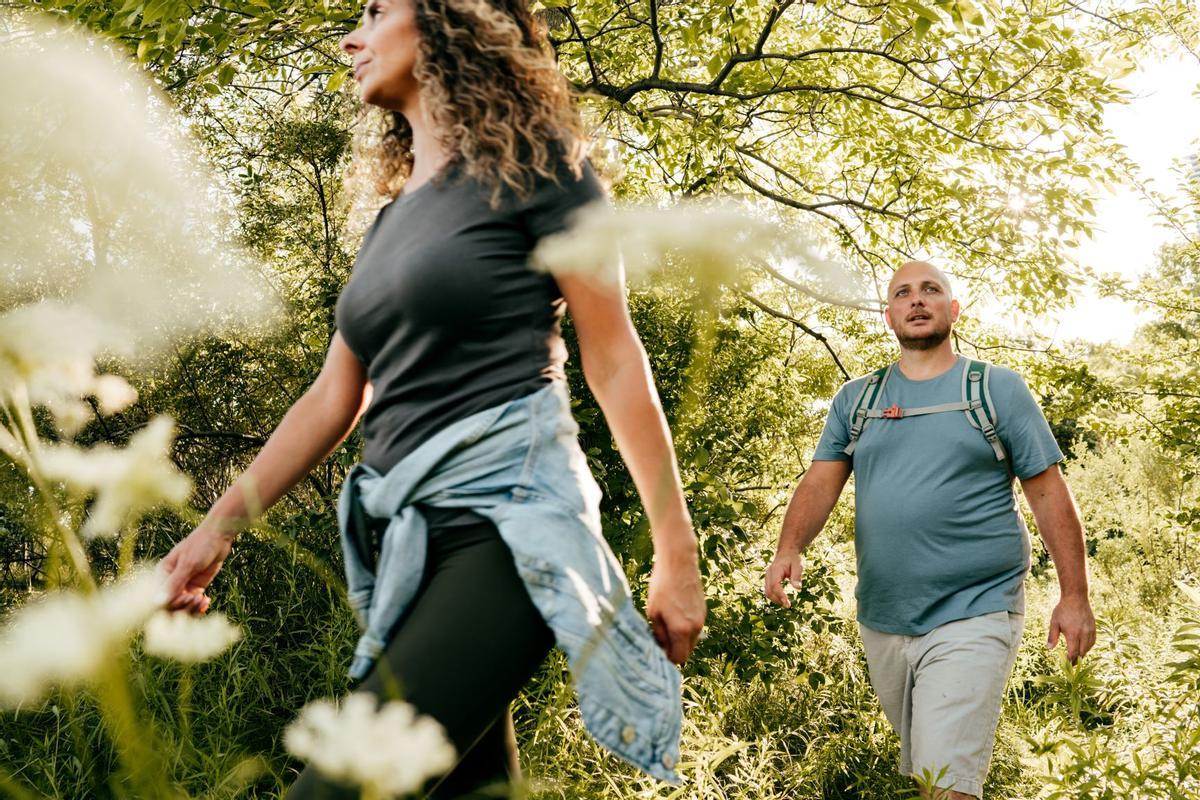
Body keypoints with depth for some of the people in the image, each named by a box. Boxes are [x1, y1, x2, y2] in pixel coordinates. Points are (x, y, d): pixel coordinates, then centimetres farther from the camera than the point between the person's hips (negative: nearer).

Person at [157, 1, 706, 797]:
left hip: (508, 512, -8)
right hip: (409, 537, 8)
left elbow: (615, 363, -4)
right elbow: (334, 397, 20)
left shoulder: (533, 169, -1)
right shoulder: (391, 224, 21)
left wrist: (676, 552, -6)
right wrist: (220, 524, 14)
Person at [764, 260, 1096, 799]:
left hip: (973, 616, -4)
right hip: (880, 622, 4)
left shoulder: (998, 389, 1)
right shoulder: (855, 399, 10)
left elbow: (1048, 493, 1)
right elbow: (821, 482, 2)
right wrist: (790, 547, -17)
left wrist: (1074, 595, -4)